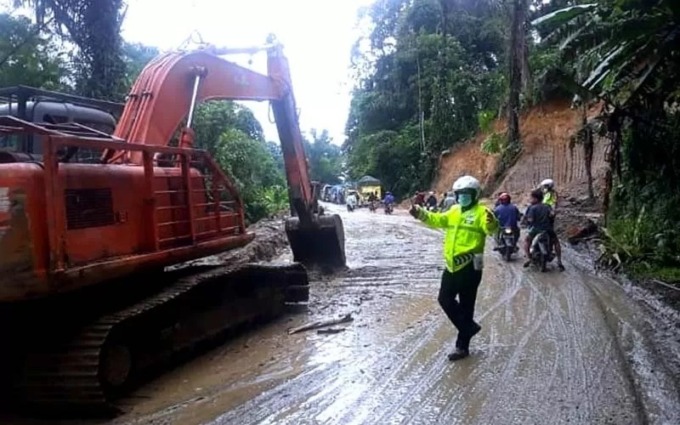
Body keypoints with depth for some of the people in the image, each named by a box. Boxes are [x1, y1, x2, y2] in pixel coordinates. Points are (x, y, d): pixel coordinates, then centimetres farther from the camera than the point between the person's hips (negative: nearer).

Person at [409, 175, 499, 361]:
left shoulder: (481, 212, -9)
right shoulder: (454, 211, 14)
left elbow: (490, 229, -25)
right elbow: (437, 220, 18)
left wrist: (491, 222, -48)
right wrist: (421, 214, 4)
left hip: (469, 267, -8)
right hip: (452, 265, 8)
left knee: (465, 306, 1)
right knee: (445, 299, 13)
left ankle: (462, 346, 13)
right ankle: (469, 327, 29)